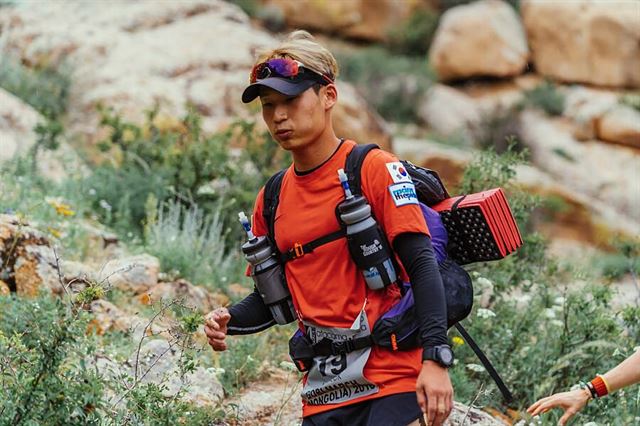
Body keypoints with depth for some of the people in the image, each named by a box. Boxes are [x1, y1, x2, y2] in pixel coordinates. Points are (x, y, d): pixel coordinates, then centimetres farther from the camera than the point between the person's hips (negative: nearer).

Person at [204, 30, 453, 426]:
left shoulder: (374, 169, -3)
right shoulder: (271, 199, 12)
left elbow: (422, 265, -10)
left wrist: (435, 359, -20)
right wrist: (230, 320, -2)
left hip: (393, 381, -5)